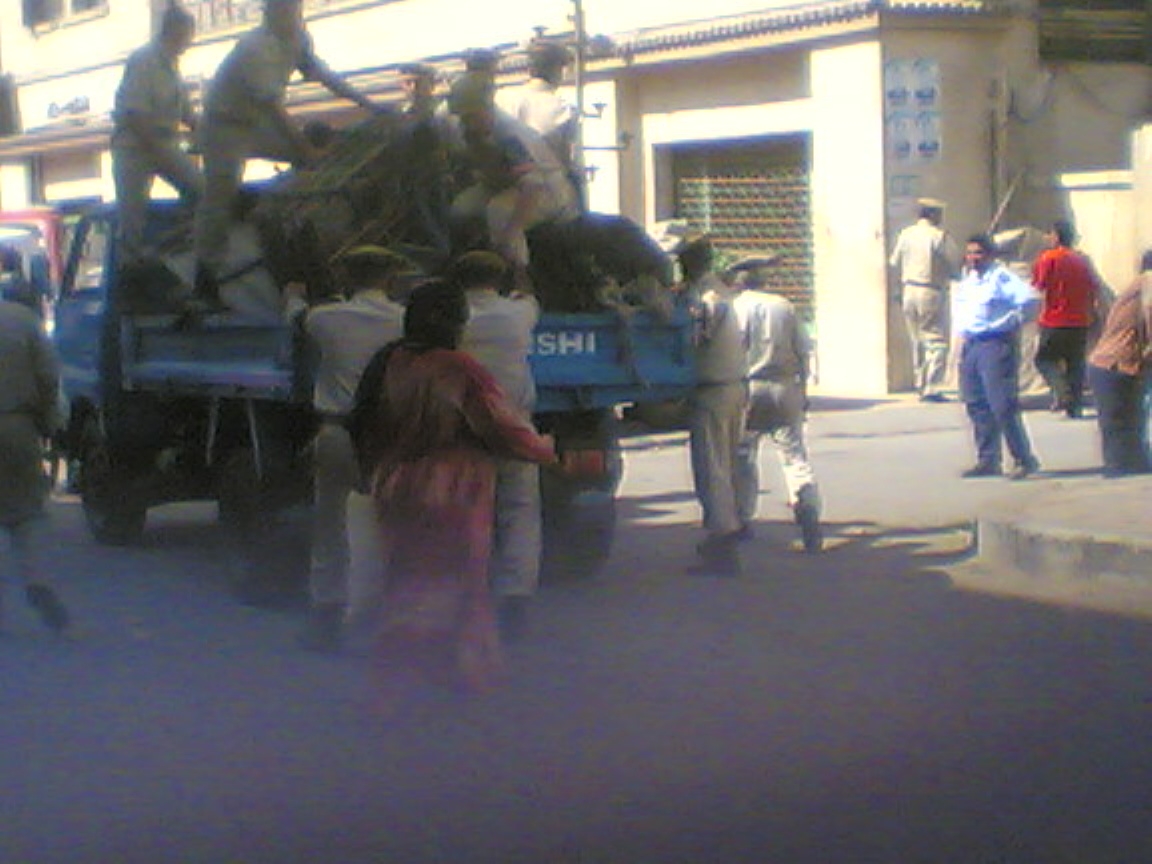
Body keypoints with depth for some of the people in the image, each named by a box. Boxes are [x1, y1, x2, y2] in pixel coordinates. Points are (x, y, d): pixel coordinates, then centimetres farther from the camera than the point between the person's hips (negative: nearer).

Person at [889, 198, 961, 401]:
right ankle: (932, 388, -11)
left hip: (909, 291, 6)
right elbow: (956, 263, -5)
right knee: (936, 341, -4)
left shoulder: (905, 235, 6)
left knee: (917, 340, 15)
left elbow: (895, 262, 14)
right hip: (932, 293, -6)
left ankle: (921, 385, 19)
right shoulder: (939, 236, -9)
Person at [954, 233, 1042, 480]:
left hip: (995, 345, -8)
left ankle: (1025, 459, -3)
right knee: (976, 405, 9)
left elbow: (1030, 300, -20)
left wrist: (1011, 324, -13)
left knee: (1002, 406, -10)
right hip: (970, 345, 8)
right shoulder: (967, 280, 15)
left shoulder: (1001, 277, -10)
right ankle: (987, 460, 17)